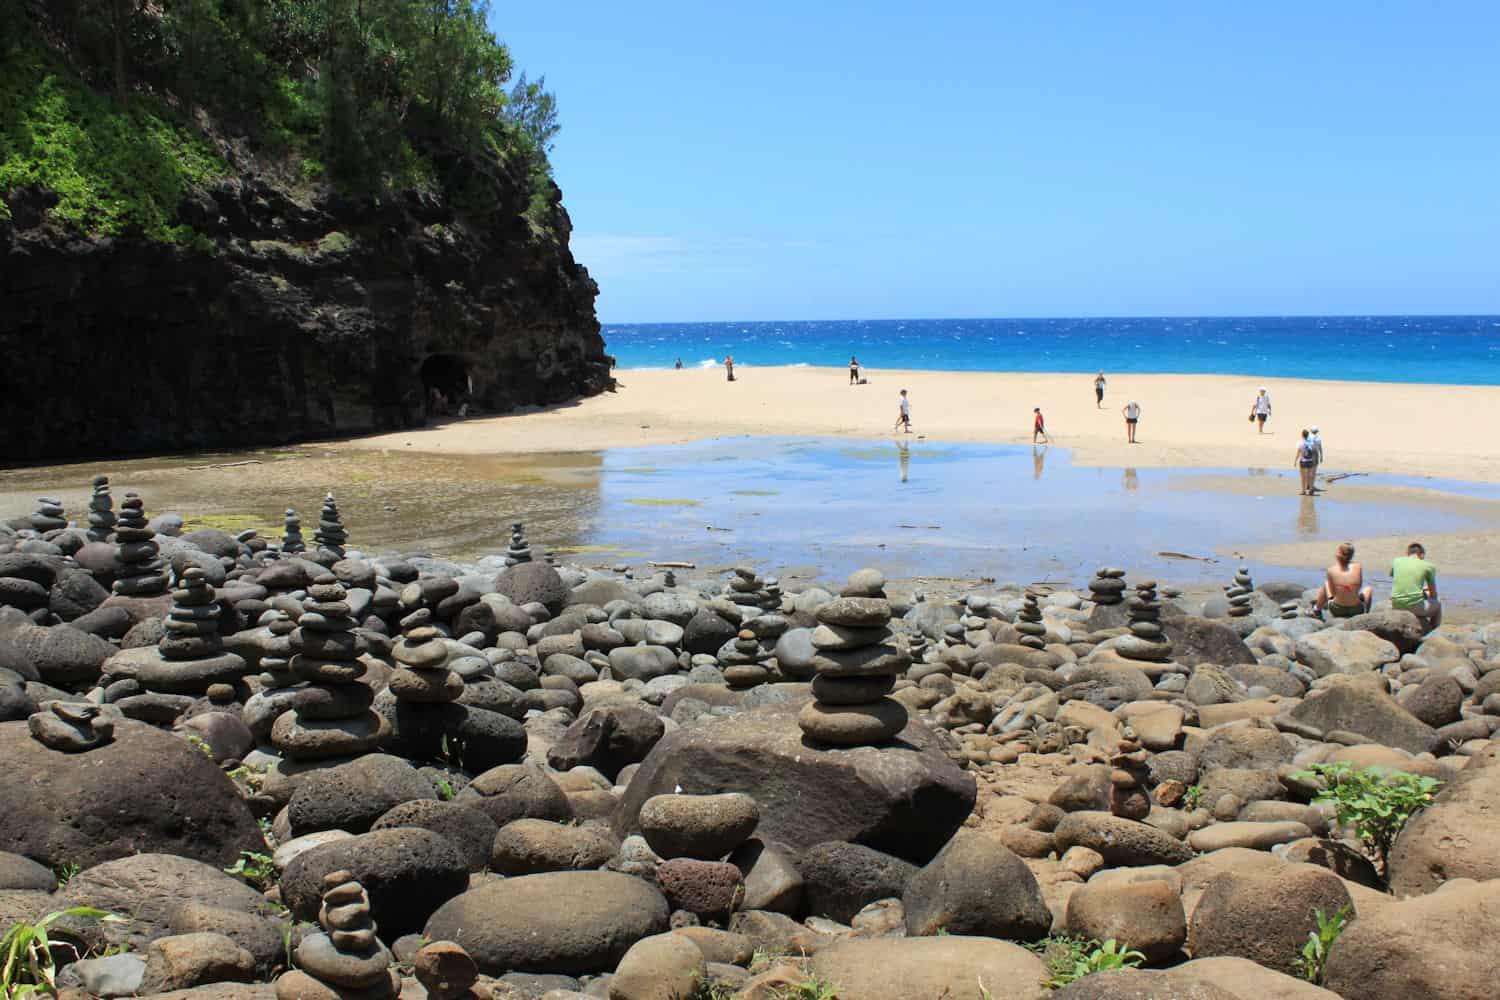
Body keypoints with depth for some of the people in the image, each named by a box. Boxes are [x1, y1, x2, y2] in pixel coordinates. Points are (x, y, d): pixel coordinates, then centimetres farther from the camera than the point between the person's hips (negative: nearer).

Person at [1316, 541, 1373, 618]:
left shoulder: (1331, 570, -14)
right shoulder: (1358, 567, -12)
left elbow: (1333, 592, 1)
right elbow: (1359, 587, 5)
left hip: (1337, 611, 0)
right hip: (1356, 611, 0)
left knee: (1326, 584, 30)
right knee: (1369, 589, 32)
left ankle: (1318, 611, 43)